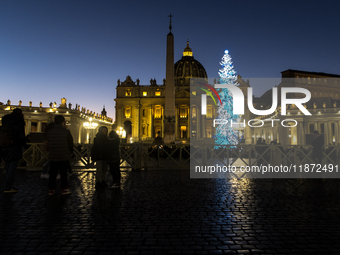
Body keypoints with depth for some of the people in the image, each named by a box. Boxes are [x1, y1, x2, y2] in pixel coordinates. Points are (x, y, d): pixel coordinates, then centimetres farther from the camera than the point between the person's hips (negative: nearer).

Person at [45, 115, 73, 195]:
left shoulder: (49, 132, 1)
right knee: (63, 173, 5)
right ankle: (65, 189, 11)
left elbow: (48, 144, 10)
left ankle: (51, 189, 18)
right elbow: (70, 144, -2)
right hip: (64, 157, -3)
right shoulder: (66, 131, -11)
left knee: (52, 173, 12)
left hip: (52, 156, 3)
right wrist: (70, 153, 13)